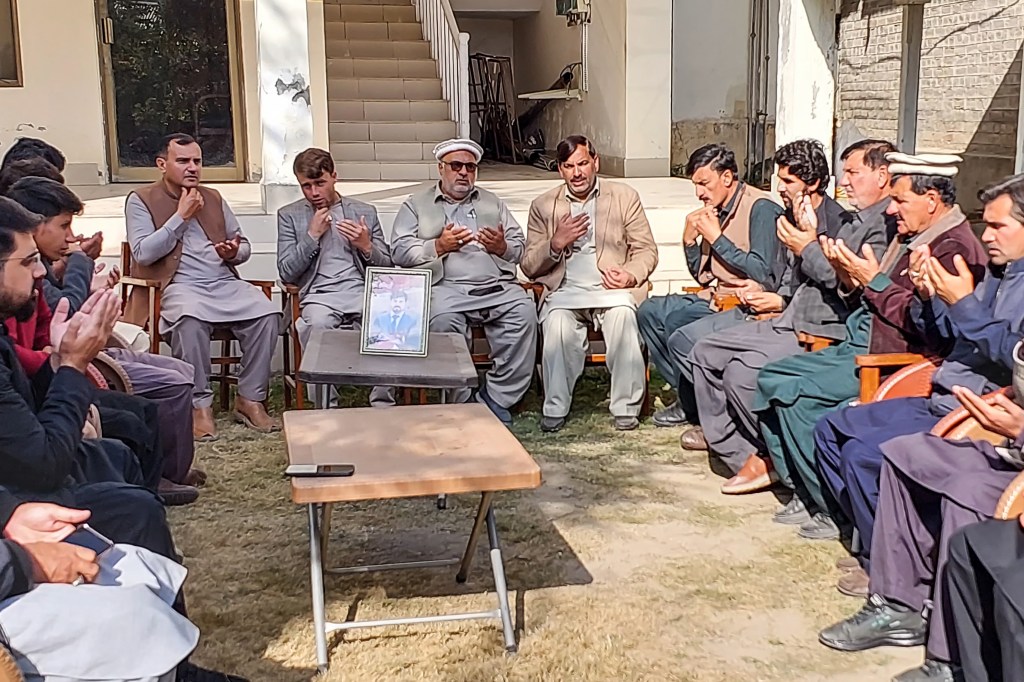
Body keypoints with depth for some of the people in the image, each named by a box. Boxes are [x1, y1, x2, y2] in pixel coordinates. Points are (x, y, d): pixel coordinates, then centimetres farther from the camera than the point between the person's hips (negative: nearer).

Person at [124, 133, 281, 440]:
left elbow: (245, 246, 22)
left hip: (225, 283, 5)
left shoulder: (214, 198, 20)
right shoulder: (141, 200, 6)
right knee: (191, 319, -39)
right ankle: (200, 405, -23)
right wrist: (181, 216, -8)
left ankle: (250, 399, -12)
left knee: (267, 314, -24)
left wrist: (235, 252, -3)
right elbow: (143, 254, -8)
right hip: (179, 287, -4)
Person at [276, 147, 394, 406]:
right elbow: (286, 273, 7)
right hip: (319, 295, -1)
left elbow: (387, 268, 16)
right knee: (317, 324, -37)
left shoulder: (365, 212, 17)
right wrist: (312, 235, -2)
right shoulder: (289, 215, 15)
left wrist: (367, 247, -5)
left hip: (363, 290, 1)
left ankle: (383, 403, -20)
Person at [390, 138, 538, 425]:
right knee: (444, 317, -37)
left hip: (497, 286, 3)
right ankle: (462, 401, -25)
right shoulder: (416, 205, 18)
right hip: (446, 287, -3)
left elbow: (520, 247, 20)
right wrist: (439, 246, -9)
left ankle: (497, 397, -20)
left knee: (524, 311, -28)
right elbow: (399, 251, 5)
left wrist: (502, 247, -3)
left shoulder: (493, 203, 27)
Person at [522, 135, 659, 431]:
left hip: (612, 288, 0)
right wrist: (556, 244, -9)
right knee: (557, 323, -34)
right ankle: (555, 409, -20)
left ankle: (625, 408, -22)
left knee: (624, 316, -35)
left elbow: (646, 250, 9)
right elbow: (528, 267, 10)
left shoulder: (625, 197, 12)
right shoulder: (543, 205, 13)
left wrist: (631, 276, -13)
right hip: (564, 292, 1)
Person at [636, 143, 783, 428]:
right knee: (650, 312, 3)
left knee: (681, 339, -26)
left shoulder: (761, 208, -12)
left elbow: (762, 273, -21)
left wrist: (716, 238, -14)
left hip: (748, 305, -9)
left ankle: (695, 406, -1)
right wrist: (689, 239, 1)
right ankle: (687, 396, 4)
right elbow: (702, 276, 18)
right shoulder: (716, 211, 12)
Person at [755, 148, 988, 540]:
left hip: (893, 359, -11)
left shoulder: (954, 247, -15)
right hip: (860, 345, 11)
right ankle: (805, 493, 5)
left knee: (796, 393, -23)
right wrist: (853, 280, -1)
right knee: (770, 378, 2)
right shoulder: (910, 236, 16)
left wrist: (874, 281, -17)